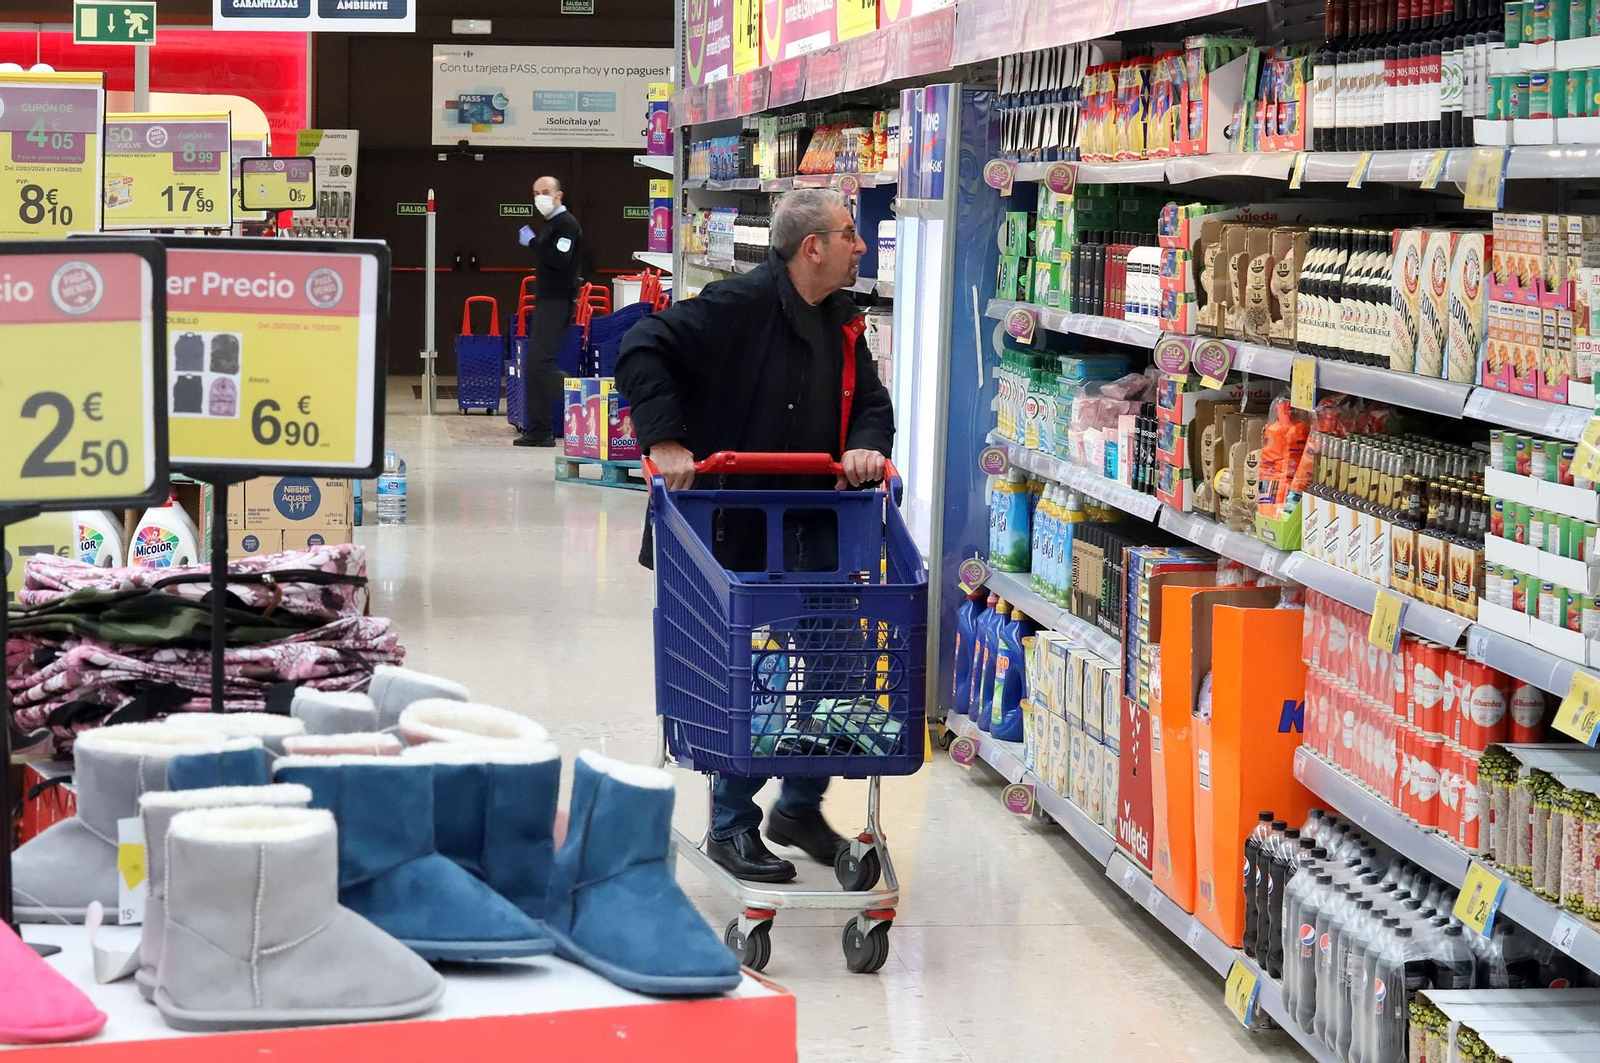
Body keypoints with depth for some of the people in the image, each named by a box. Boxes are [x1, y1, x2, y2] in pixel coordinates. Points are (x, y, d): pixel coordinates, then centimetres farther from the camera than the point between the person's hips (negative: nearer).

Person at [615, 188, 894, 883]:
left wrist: (867, 445, -2)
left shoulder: (842, 323, 11)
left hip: (818, 529, 7)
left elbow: (872, 402, 20)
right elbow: (644, 351, -18)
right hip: (738, 533, -7)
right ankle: (732, 826, 15)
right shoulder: (740, 305, -15)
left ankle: (800, 807, 26)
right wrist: (665, 441, -26)